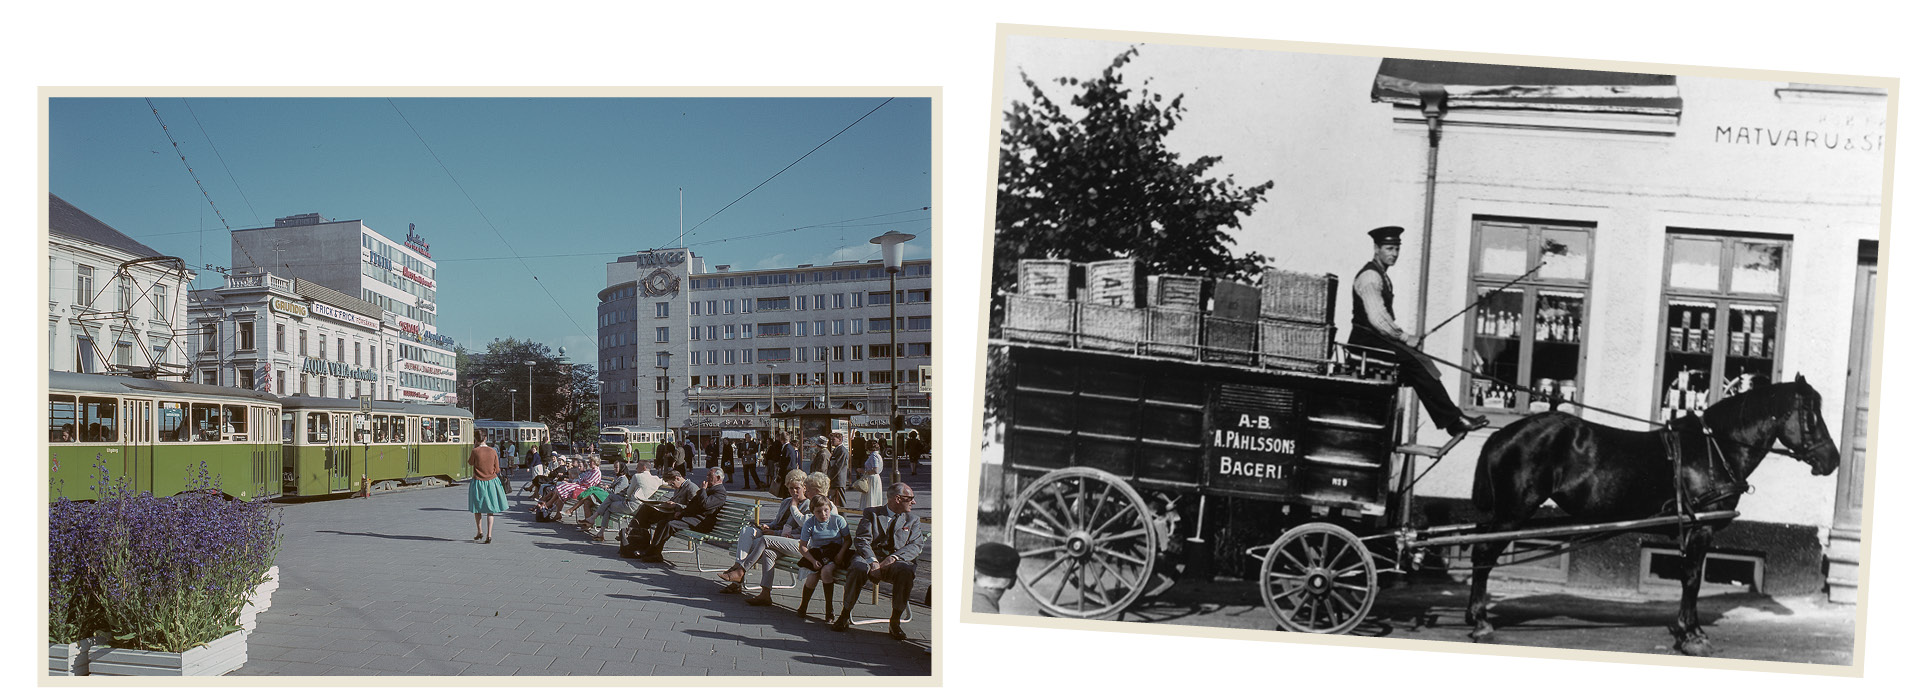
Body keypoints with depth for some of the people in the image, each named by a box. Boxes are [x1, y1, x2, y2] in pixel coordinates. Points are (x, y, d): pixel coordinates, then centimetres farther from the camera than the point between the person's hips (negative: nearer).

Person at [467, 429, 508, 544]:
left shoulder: (475, 451, -12)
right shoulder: (493, 451, -5)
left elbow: (470, 463, 7)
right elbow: (497, 470, 0)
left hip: (478, 482, -2)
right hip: (492, 481, 2)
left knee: (478, 508, 18)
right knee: (490, 510, 7)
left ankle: (479, 532, 25)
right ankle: (489, 535, 1)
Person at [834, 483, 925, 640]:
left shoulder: (912, 521, 20)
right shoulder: (871, 513, 13)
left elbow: (915, 546, 6)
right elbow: (861, 540, 0)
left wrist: (894, 557, -13)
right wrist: (873, 561, -18)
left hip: (895, 562, 1)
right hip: (869, 558, -1)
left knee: (906, 571, -34)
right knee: (858, 568, -36)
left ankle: (895, 622, -24)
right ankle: (845, 613, -16)